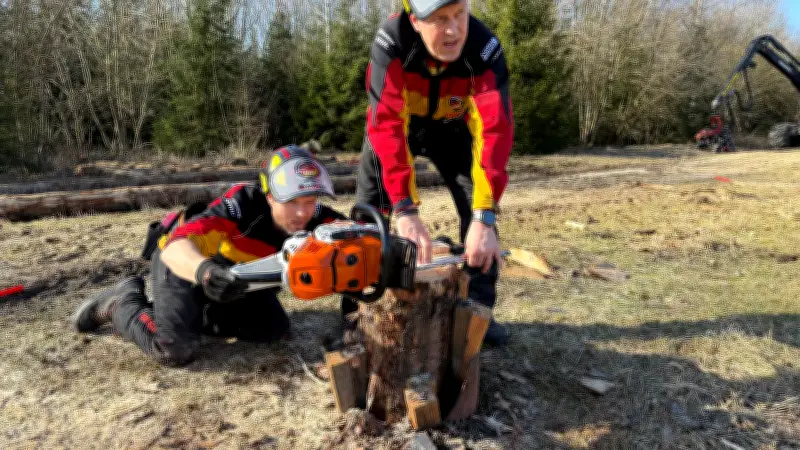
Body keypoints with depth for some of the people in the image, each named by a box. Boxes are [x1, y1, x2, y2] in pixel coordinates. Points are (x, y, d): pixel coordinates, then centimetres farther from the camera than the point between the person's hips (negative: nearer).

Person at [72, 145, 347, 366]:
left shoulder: (311, 216, -22)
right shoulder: (244, 205, -40)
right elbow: (176, 248, -49)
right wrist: (205, 271, -71)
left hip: (232, 271, 6)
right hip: (183, 262, -6)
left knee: (274, 329, 0)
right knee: (175, 351, -20)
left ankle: (195, 315, 17)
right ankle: (123, 301, 9)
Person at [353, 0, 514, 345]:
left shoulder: (485, 49, -34)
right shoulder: (390, 42, -36)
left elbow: (494, 131, -40)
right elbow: (387, 124, -42)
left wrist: (484, 217, -49)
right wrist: (404, 209, -50)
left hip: (451, 128, 1)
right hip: (396, 124, 0)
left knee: (479, 207, -10)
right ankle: (357, 309, 5)